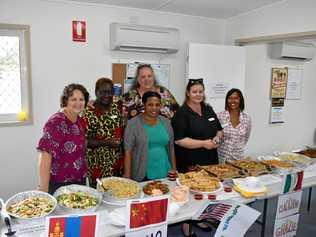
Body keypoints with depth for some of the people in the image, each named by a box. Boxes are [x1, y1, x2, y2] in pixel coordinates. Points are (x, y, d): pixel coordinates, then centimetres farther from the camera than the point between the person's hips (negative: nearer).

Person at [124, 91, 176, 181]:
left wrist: (174, 170, 8)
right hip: (142, 176, -4)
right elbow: (128, 152, -9)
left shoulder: (166, 122, 4)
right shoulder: (133, 123, -8)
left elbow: (171, 148, 11)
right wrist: (127, 177, -12)